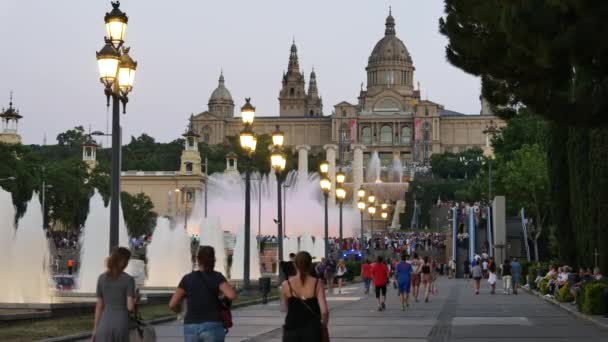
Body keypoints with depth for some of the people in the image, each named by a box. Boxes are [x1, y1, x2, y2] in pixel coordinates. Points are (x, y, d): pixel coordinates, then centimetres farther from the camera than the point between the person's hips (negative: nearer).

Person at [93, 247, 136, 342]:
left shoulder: (102, 278, 3)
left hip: (105, 323, 2)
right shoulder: (129, 279, -6)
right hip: (122, 323, -2)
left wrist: (95, 327, 12)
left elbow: (99, 306, 6)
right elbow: (130, 307, -12)